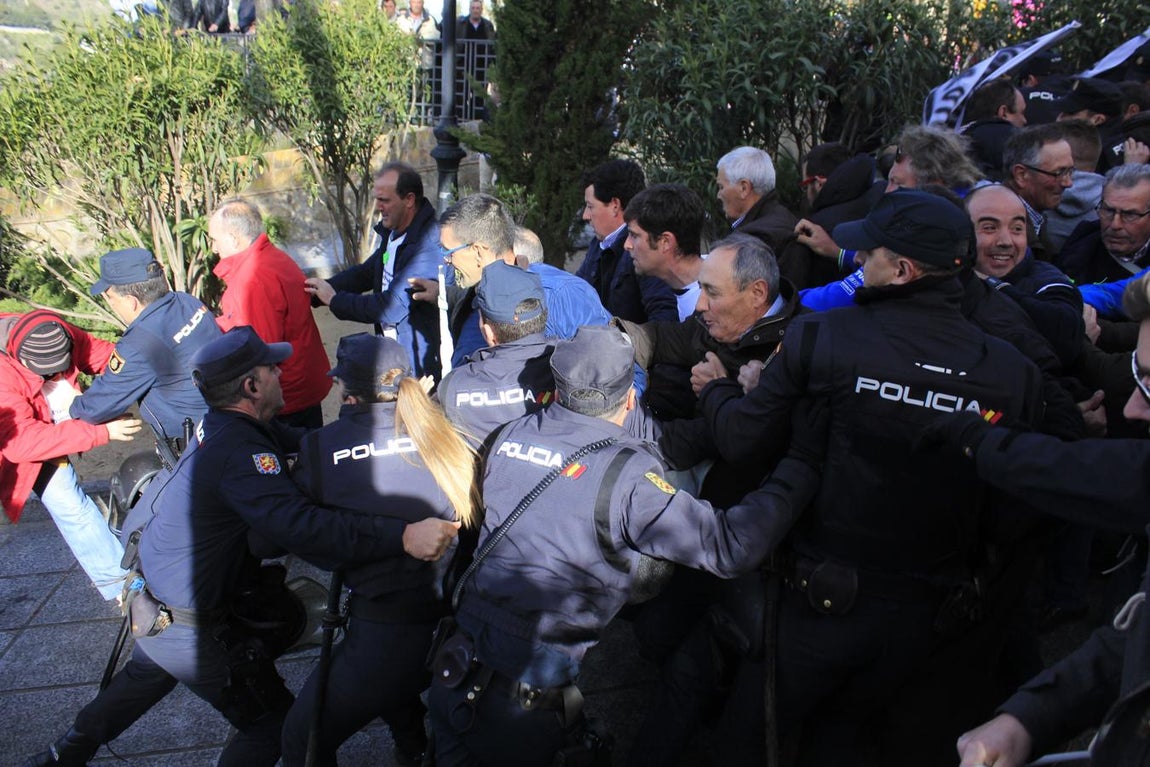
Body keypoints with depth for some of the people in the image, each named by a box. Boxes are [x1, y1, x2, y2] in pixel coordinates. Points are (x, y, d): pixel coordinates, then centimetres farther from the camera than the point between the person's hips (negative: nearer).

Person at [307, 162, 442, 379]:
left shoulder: (428, 245, -25)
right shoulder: (392, 232, 6)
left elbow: (392, 307, -27)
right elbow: (366, 272, 18)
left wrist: (334, 299, -15)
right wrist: (321, 289, 2)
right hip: (390, 352, 9)